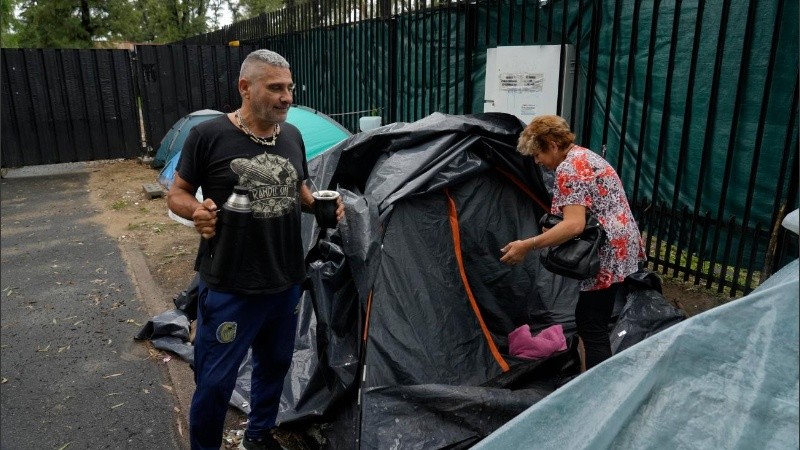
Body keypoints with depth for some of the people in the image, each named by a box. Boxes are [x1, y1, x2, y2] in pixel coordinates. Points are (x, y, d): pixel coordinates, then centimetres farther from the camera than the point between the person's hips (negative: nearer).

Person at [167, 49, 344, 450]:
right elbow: (177, 194, -3)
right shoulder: (209, 135, -12)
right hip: (228, 289, -6)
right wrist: (196, 211, -25)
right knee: (214, 383, 6)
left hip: (287, 283, 6)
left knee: (275, 365, 23)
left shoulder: (292, 136, 4)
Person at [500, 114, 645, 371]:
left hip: (608, 255, -11)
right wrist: (553, 233, 18)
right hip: (618, 250, 11)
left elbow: (574, 225, -27)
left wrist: (527, 246, -27)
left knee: (592, 328, -5)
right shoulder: (585, 156, 15)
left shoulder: (568, 168, -17)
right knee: (587, 319, 17)